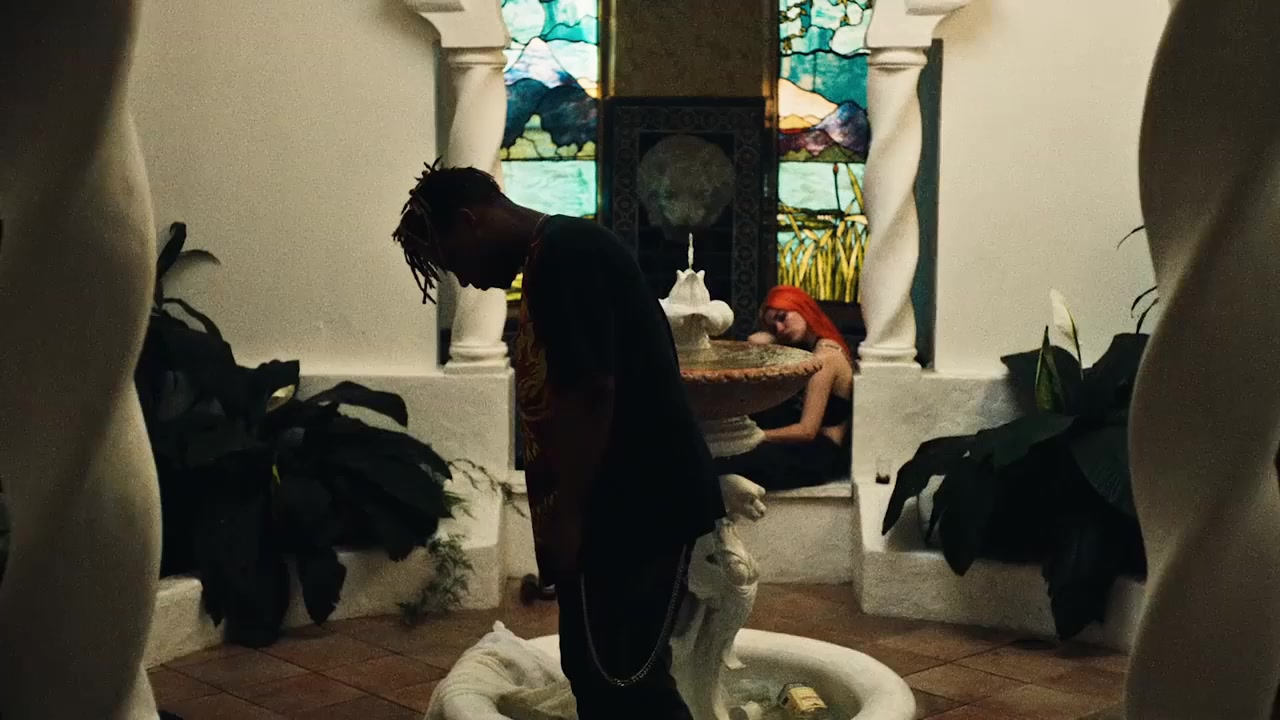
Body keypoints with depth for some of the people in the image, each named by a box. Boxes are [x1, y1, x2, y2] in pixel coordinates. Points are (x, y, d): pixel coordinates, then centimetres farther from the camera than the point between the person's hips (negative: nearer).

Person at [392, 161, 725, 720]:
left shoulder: (563, 255, -16)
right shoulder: (555, 257, 16)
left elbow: (590, 393, -23)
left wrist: (565, 515, -17)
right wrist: (562, 515, 20)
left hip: (638, 505, -10)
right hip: (617, 504, 10)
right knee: (593, 669, 16)